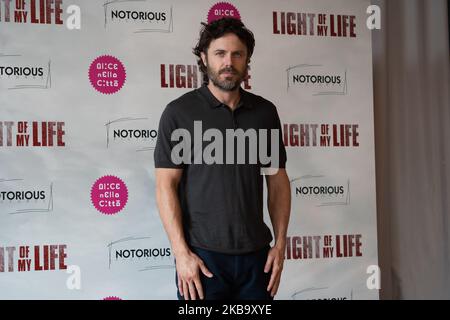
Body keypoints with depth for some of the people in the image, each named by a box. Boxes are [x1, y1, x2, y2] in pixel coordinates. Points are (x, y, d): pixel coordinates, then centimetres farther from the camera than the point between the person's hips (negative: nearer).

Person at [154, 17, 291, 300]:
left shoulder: (265, 112, 6)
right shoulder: (179, 112, -4)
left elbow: (278, 181, 9)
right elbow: (166, 186, -7)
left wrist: (280, 244, 3)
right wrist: (181, 252, -13)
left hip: (256, 254, 3)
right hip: (202, 255, -3)